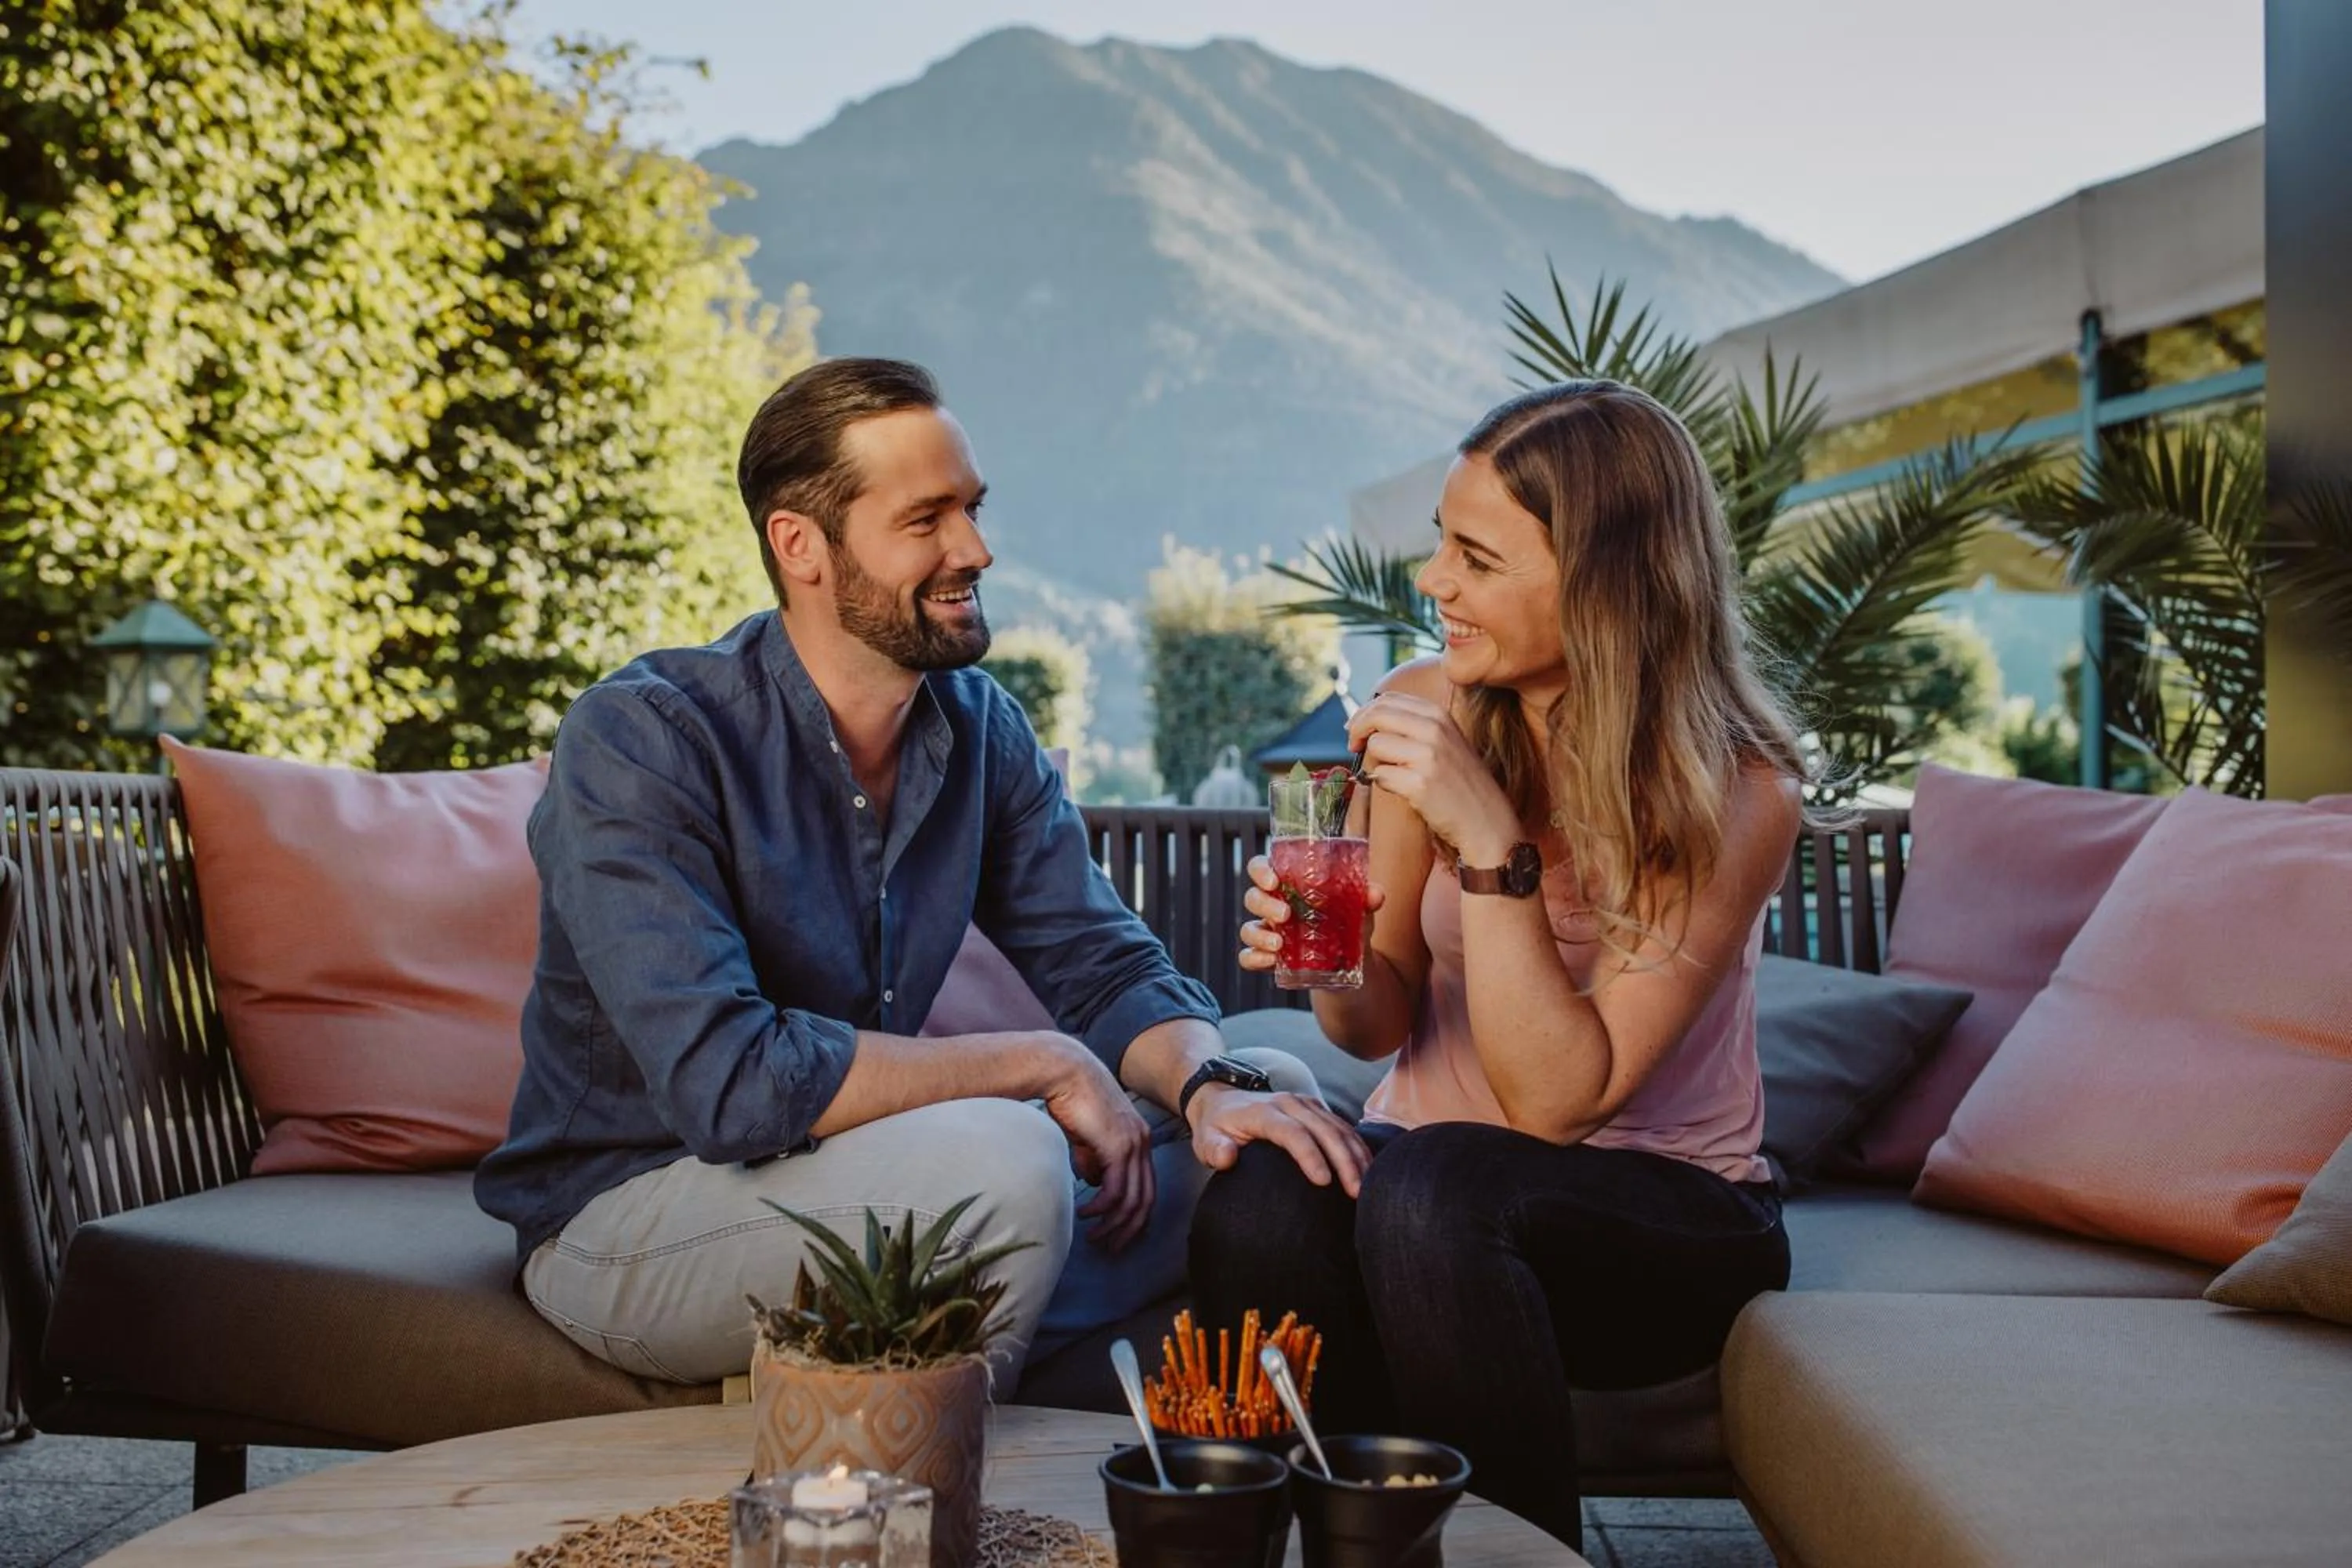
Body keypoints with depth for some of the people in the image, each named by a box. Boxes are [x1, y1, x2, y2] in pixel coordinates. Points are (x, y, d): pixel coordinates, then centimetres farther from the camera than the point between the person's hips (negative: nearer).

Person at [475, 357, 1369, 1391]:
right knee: (1001, 1157, -34)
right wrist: (1040, 1066, -24)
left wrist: (1210, 1085, -22)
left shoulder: (982, 731, 1)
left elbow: (1105, 966, 2)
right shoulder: (637, 742, -21)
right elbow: (727, 1079, -31)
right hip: (623, 1217, -7)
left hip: (839, 1173, 7)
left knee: (1270, 1096, -1)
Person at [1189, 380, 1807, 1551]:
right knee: (1253, 1212, -31)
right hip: (1434, 1155, 3)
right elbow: (1382, 1025, 4)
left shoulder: (1733, 797, -15)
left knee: (1429, 1191, -35)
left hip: (1659, 1208, -3)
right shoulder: (1424, 709, -4)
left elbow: (1560, 1100, -20)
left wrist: (1490, 840, -28)